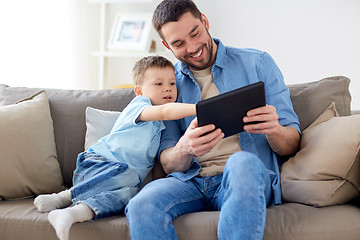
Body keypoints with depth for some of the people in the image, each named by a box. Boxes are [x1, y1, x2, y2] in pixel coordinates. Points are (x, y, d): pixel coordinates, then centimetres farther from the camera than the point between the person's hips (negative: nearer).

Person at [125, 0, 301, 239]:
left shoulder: (257, 63, 8)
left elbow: (291, 145, 6)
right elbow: (168, 163, 9)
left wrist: (274, 130, -20)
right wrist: (185, 149, -16)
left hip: (249, 178, -1)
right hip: (190, 182, 1)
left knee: (242, 162, -39)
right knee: (142, 206, -33)